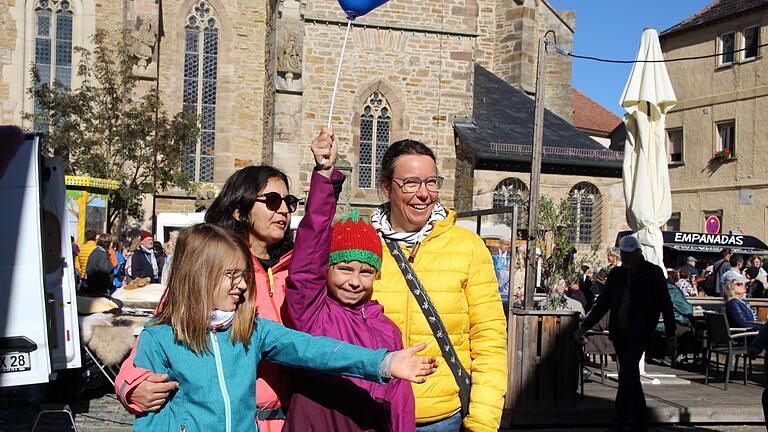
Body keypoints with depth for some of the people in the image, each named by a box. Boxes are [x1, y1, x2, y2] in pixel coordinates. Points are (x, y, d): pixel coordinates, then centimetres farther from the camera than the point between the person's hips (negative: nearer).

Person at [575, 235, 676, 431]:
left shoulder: (653, 273, -4)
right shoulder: (616, 273, 9)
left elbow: (666, 305, -2)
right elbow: (603, 303, 13)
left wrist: (670, 337, -4)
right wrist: (585, 326, 5)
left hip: (639, 333, -6)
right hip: (619, 332, 6)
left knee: (626, 373, -16)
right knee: (631, 377, 11)